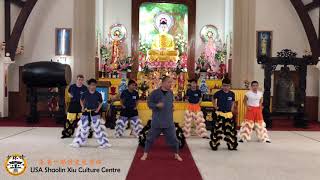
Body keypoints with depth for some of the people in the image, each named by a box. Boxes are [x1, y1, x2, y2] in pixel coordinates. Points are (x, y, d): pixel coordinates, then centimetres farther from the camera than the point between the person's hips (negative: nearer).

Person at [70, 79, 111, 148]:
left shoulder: (98, 94, -5)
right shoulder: (85, 94, -3)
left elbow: (100, 103, 9)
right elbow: (81, 100, 14)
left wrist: (98, 109, -5)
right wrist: (83, 107, 2)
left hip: (95, 113, -1)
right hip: (86, 112, 1)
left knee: (98, 127, -2)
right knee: (83, 127, 6)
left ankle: (103, 143, 8)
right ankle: (78, 142, 21)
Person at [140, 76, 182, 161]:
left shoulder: (171, 93, 3)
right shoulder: (155, 92, -11)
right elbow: (149, 103, -8)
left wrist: (172, 108, 4)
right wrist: (157, 105, -24)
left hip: (169, 121, 3)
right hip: (157, 121, -3)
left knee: (173, 138, 8)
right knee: (150, 138, 8)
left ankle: (176, 154, 26)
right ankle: (145, 154, 26)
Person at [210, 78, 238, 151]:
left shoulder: (232, 94, 0)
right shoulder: (218, 93, -8)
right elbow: (214, 99, 11)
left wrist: (232, 109, 5)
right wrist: (215, 106, 0)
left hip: (229, 114, 3)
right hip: (220, 113, -3)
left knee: (230, 130, 8)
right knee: (217, 129, -6)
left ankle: (231, 145, 22)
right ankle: (214, 145, 6)